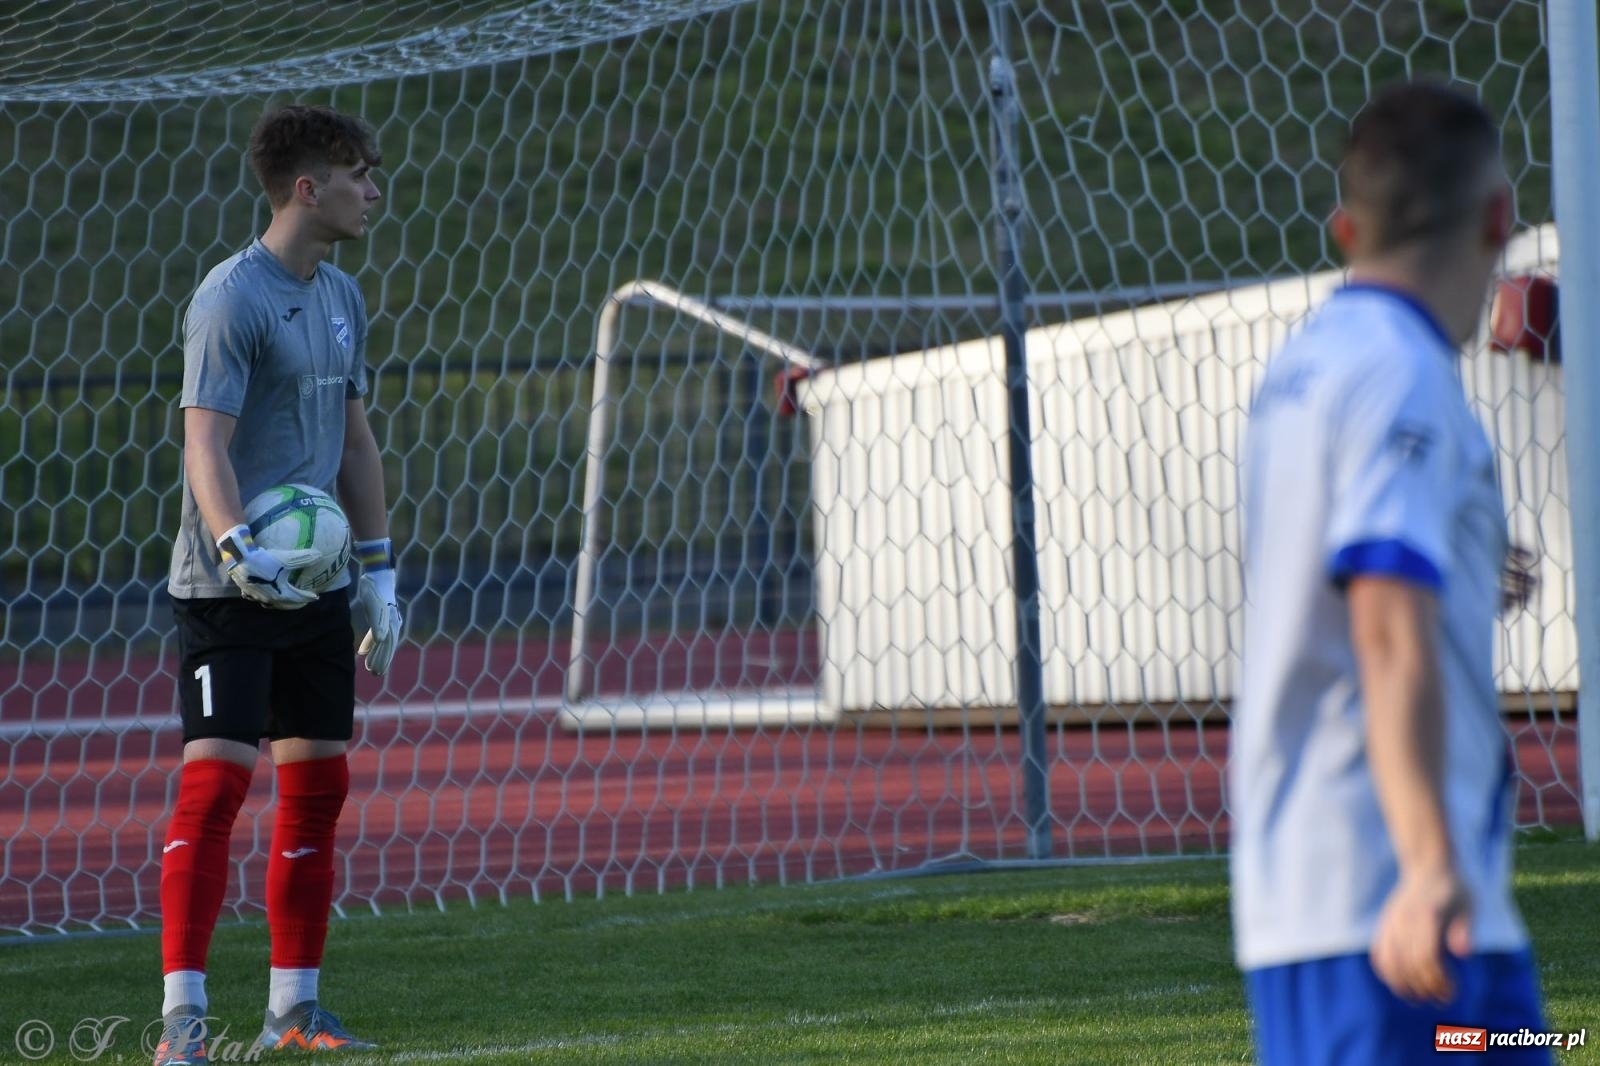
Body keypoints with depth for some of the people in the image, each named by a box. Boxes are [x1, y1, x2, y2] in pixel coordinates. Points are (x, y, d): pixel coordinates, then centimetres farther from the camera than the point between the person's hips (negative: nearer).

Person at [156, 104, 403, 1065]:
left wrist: (378, 571, 18)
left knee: (319, 785, 10)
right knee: (215, 778, -13)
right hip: (229, 588, -8)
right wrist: (235, 549, -35)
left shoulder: (341, 297, 12)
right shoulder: (232, 299, -13)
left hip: (317, 583, 8)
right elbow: (206, 444, -21)